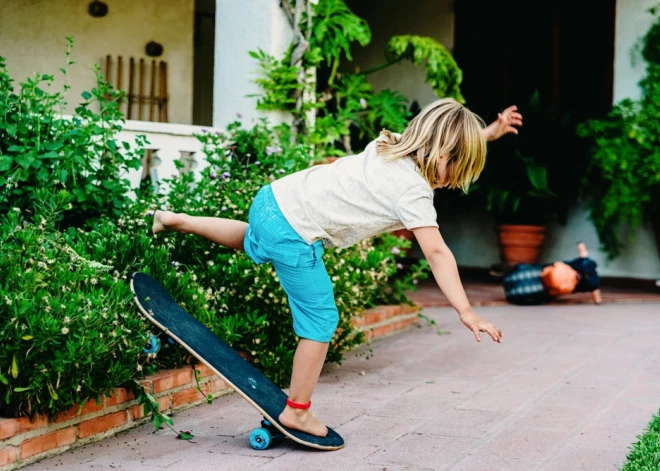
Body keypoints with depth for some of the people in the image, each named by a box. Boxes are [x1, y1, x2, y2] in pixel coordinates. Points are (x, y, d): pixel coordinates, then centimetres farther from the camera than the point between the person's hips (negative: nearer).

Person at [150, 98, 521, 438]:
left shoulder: (394, 145, 7)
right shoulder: (414, 190, -16)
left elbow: (444, 145, 29)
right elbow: (437, 253, -22)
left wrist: (489, 132, 22)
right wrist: (466, 312, -22)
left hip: (275, 197, 9)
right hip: (292, 232, -9)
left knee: (255, 243, 43)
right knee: (321, 321, 3)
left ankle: (179, 221, 45)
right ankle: (297, 412, 13)